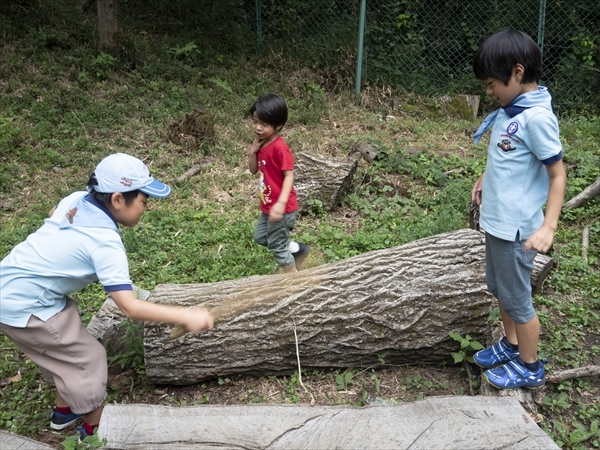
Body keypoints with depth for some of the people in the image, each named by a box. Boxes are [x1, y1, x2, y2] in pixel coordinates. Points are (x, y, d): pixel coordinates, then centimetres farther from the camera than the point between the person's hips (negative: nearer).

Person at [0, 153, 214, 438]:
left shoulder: (76, 200, -3)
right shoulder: (105, 243, -28)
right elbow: (129, 307, -33)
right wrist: (186, 317, -34)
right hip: (24, 307, -9)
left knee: (66, 351, 25)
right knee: (88, 358, 5)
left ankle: (64, 411, 45)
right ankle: (94, 430, 24)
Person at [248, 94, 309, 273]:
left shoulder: (280, 148, -24)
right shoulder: (262, 144, 3)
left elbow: (289, 176, -27)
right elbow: (254, 170, 10)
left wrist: (281, 203, -38)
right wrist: (253, 151, -9)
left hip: (282, 208, -10)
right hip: (268, 206, 10)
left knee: (276, 246, 5)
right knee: (261, 236, 25)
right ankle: (298, 250, 38)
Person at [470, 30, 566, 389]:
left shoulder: (537, 116, -21)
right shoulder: (511, 109, 3)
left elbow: (558, 174, -19)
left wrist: (548, 227, -25)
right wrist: (486, 179, 17)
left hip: (516, 227, -8)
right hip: (497, 219, 8)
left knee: (517, 298, 8)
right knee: (499, 289, 22)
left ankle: (530, 368, 28)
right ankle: (511, 346, 44)